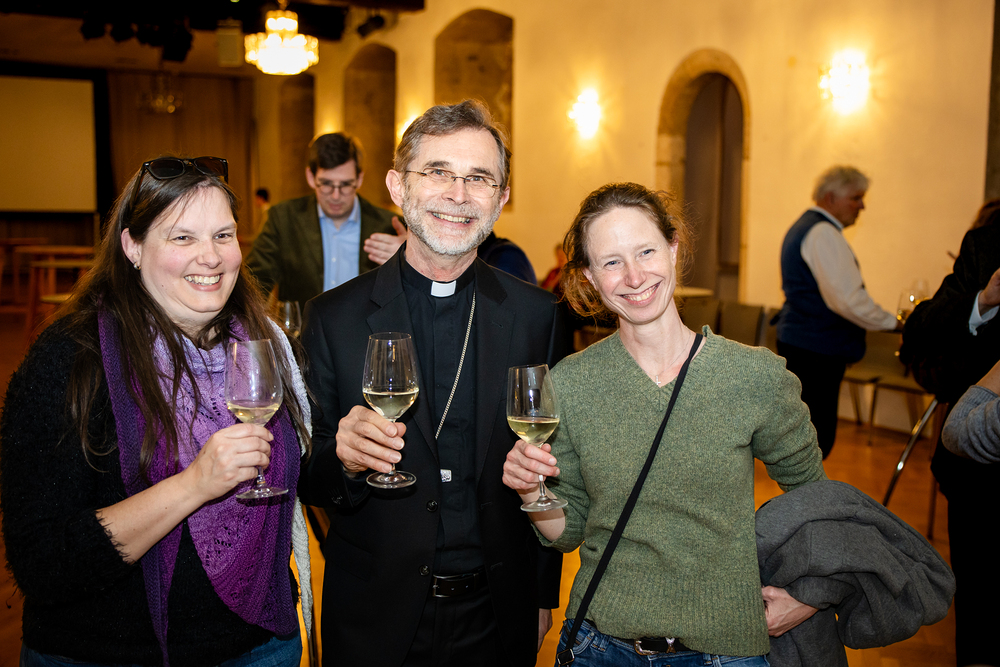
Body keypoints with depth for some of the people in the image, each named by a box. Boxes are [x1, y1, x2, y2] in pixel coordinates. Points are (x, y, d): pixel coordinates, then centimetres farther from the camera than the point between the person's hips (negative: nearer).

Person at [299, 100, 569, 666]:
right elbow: (307, 479, -4)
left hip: (497, 617, 1)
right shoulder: (334, 317, -8)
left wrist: (544, 597, 6)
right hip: (376, 619, 0)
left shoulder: (537, 315, -5)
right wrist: (344, 460, -25)